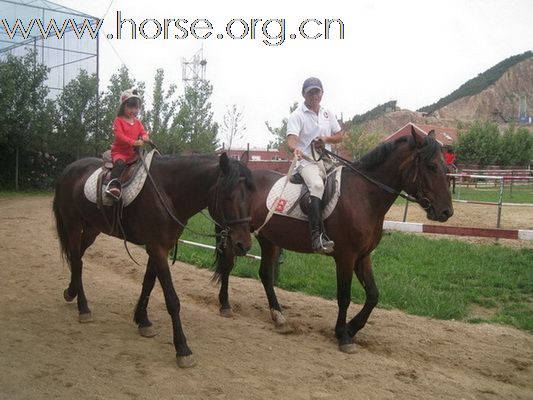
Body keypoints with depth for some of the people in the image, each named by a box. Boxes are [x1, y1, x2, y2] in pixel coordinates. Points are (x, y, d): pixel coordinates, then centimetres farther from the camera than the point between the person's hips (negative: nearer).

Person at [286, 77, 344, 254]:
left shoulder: (328, 113, 16)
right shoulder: (297, 116, -2)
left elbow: (340, 136, 19)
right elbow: (291, 138, -17)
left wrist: (327, 139, -3)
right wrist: (295, 148, -41)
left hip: (327, 161, 7)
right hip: (307, 162, -7)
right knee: (316, 185, -35)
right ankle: (317, 235, -43)